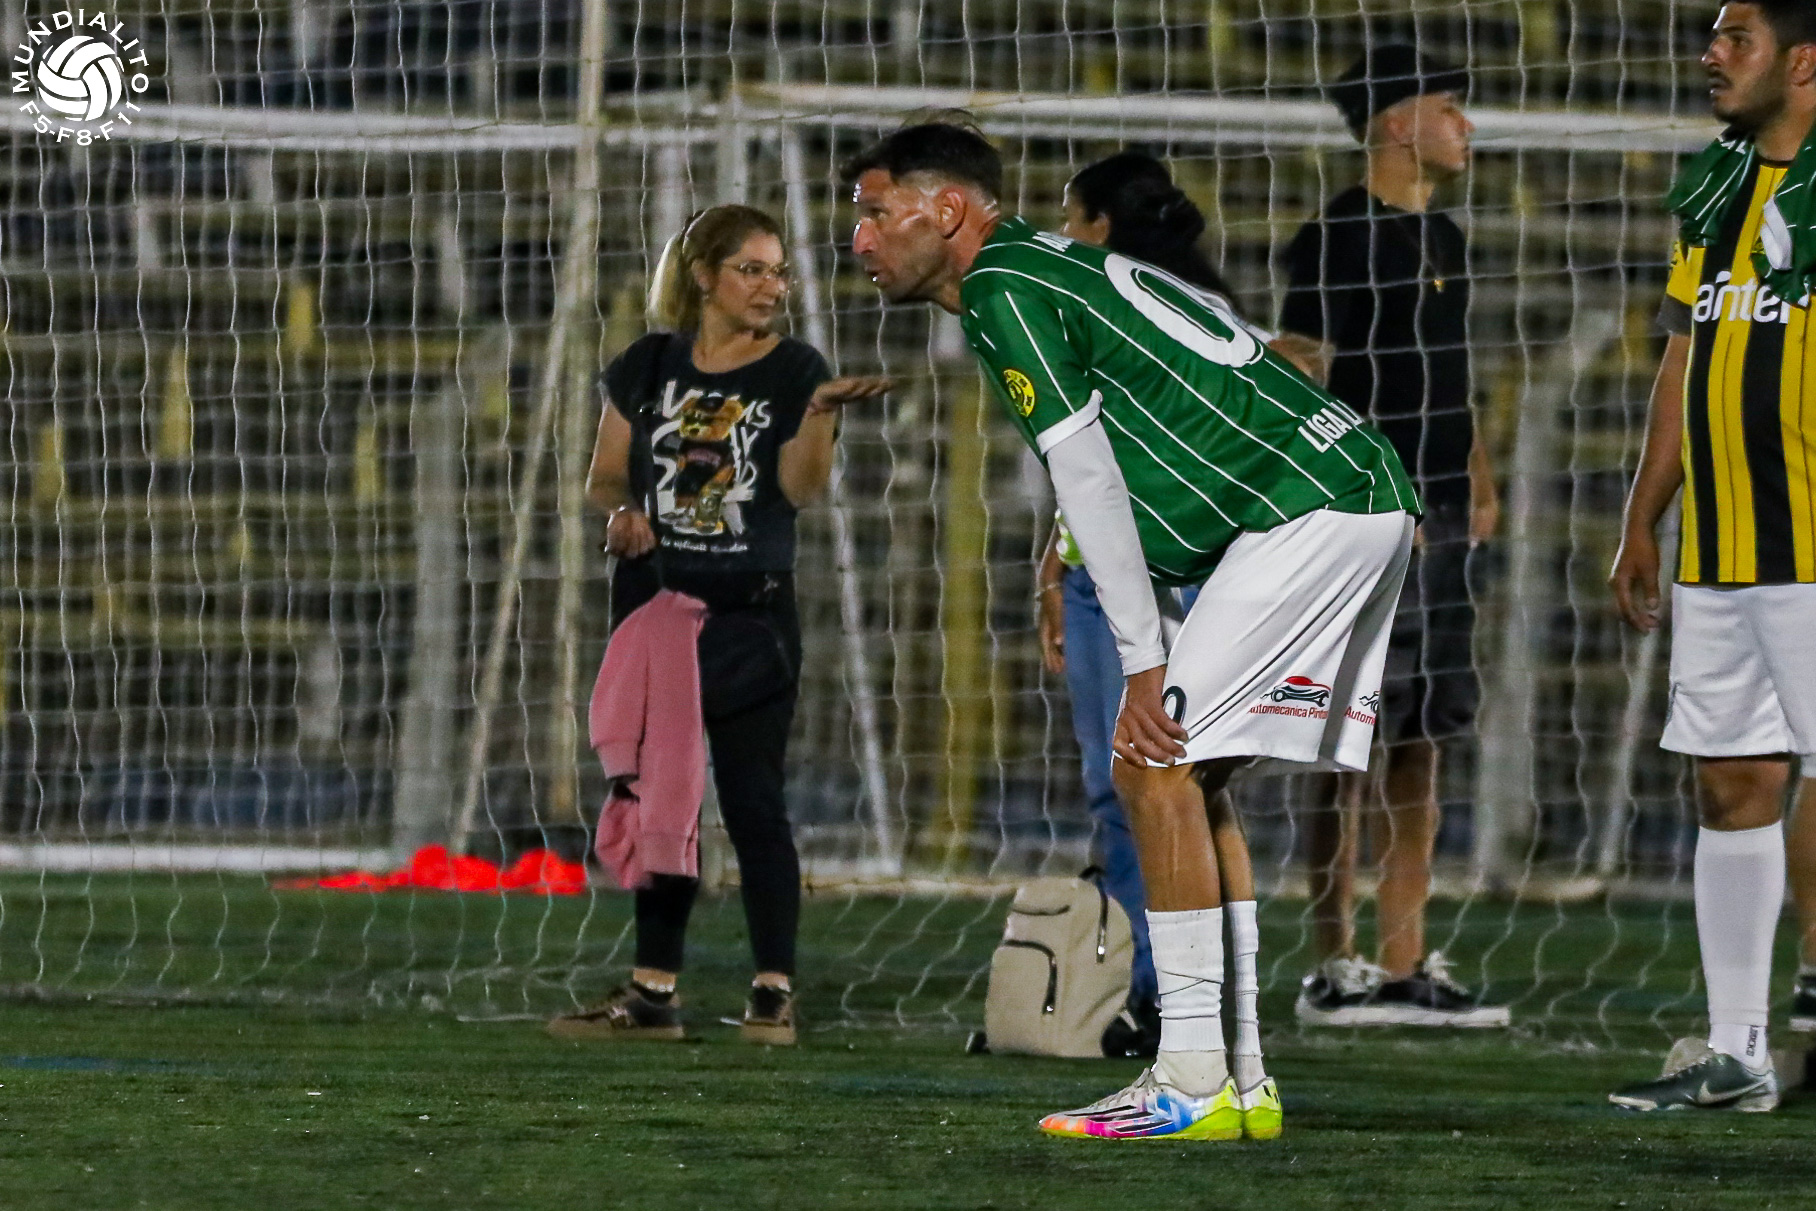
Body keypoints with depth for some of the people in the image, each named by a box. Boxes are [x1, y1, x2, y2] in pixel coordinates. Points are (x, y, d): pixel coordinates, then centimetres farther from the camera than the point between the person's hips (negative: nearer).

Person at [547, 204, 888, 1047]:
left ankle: (774, 992, -3)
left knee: (752, 801, -7)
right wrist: (621, 512, -10)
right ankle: (654, 993, 12)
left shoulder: (794, 370, -2)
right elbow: (604, 478, 12)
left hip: (750, 614, -4)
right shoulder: (648, 367, 7)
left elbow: (803, 488, -14)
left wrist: (818, 415, -32)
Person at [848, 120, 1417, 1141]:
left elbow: (1088, 479, -13)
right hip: (1361, 498, 10)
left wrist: (1146, 664, -12)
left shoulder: (1005, 288, -8)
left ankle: (1194, 1079, -14)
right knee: (1182, 772, 11)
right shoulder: (1044, 272, 22)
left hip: (1310, 508, -10)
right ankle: (1241, 1081, 10)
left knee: (1155, 765, -12)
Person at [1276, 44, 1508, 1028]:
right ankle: (1335, 971, -7)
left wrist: (1478, 479, 14)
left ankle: (1404, 966, 12)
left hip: (1440, 521, 9)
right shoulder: (1335, 238, -9)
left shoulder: (1441, 239, 18)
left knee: (1421, 745, 8)